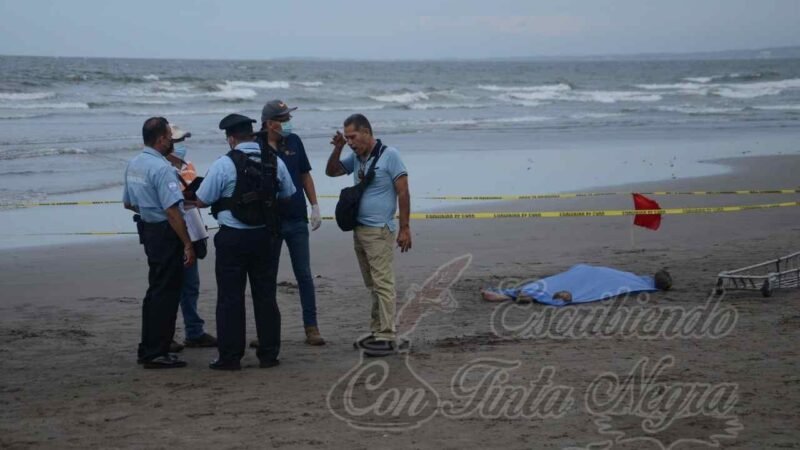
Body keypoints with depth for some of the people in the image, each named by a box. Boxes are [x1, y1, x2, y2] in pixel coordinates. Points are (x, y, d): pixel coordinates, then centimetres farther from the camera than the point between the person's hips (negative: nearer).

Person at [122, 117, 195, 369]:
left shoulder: (133, 165, 9)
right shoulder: (162, 168, -20)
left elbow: (128, 203, 20)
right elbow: (172, 210, -24)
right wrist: (188, 245, -21)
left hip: (148, 231, 9)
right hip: (166, 233, -9)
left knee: (155, 290, 18)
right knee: (166, 293, -3)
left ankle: (148, 349, 25)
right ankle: (156, 354, 0)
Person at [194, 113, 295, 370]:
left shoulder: (224, 164, -12)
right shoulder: (275, 163, 1)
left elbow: (201, 201, -9)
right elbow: (288, 195, 13)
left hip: (233, 238, -4)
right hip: (266, 236, 4)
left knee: (230, 298, 3)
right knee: (266, 296, 11)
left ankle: (230, 357, 4)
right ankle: (269, 354, 14)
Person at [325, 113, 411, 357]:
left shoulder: (389, 155, -9)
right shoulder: (356, 158, 12)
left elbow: (403, 193, -11)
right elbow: (331, 171, 20)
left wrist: (404, 228, -14)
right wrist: (337, 148, 2)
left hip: (379, 231, -8)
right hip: (359, 230, 8)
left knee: (383, 283, -10)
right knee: (372, 286, 11)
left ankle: (387, 337, -12)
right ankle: (377, 331, 16)